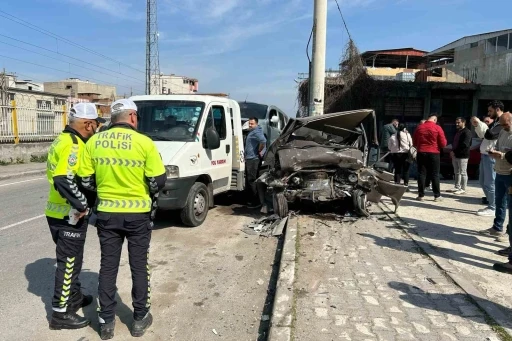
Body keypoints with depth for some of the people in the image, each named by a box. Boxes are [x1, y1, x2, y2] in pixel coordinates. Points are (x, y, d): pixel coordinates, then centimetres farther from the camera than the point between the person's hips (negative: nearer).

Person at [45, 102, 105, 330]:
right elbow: (64, 180, -31)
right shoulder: (73, 145, -21)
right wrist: (83, 204, -22)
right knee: (68, 262, 1)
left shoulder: (64, 140, 12)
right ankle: (60, 313, 11)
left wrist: (82, 202, 14)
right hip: (69, 215, -10)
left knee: (71, 259, 22)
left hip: (59, 211, 10)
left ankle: (74, 296, 38)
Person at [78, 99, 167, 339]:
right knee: (139, 266, 11)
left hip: (107, 213, 3)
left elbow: (86, 180, 3)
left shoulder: (94, 142, -1)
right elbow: (158, 181, -11)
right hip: (138, 214, -3)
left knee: (108, 266, 13)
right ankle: (140, 318, 23)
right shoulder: (143, 142, -12)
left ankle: (106, 322, 23)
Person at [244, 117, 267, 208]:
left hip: (254, 159, -11)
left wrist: (259, 151, -19)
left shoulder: (256, 132, -13)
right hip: (249, 159, 11)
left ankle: (256, 202, -5)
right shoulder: (251, 132, 19)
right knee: (250, 180, 15)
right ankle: (252, 200, 23)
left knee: (252, 180, -10)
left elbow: (263, 141, -31)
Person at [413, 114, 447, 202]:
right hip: (434, 154, -2)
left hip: (421, 153, 2)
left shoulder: (419, 127, 3)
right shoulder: (437, 128, -6)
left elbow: (414, 142, 11)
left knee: (422, 174, 5)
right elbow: (443, 143, -5)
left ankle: (421, 195, 4)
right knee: (435, 175, 4)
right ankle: (437, 195, 7)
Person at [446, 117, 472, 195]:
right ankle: (457, 187, 20)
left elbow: (465, 145, -19)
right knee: (457, 172, 13)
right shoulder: (457, 132, 19)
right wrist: (452, 152, 6)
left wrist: (454, 151, -16)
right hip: (455, 155, 9)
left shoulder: (467, 132, -10)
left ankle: (463, 189, -1)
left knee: (463, 173, -5)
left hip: (462, 156, -9)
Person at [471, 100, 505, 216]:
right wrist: (476, 126, 8)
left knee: (490, 183, -5)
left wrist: (479, 123, -17)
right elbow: (483, 135, 24)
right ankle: (491, 205, 24)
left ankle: (492, 209, 4)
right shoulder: (495, 122, 18)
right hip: (485, 155, 10)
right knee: (483, 182, 15)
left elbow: (490, 135, -25)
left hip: (492, 157, -10)